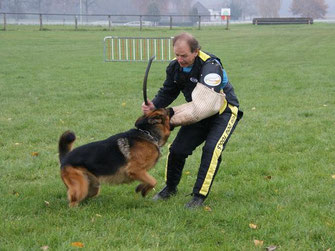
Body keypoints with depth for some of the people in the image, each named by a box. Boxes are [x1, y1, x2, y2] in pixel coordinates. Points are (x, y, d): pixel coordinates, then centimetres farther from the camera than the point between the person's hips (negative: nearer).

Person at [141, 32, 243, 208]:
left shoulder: (210, 66, -34)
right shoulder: (175, 66, -11)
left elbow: (204, 104, -41)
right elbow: (168, 92, 2)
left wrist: (173, 115, -39)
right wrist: (154, 106, -19)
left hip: (223, 112, -6)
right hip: (199, 114, 6)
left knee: (211, 149, -26)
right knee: (177, 148, 1)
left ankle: (199, 196, -15)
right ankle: (170, 188, 27)